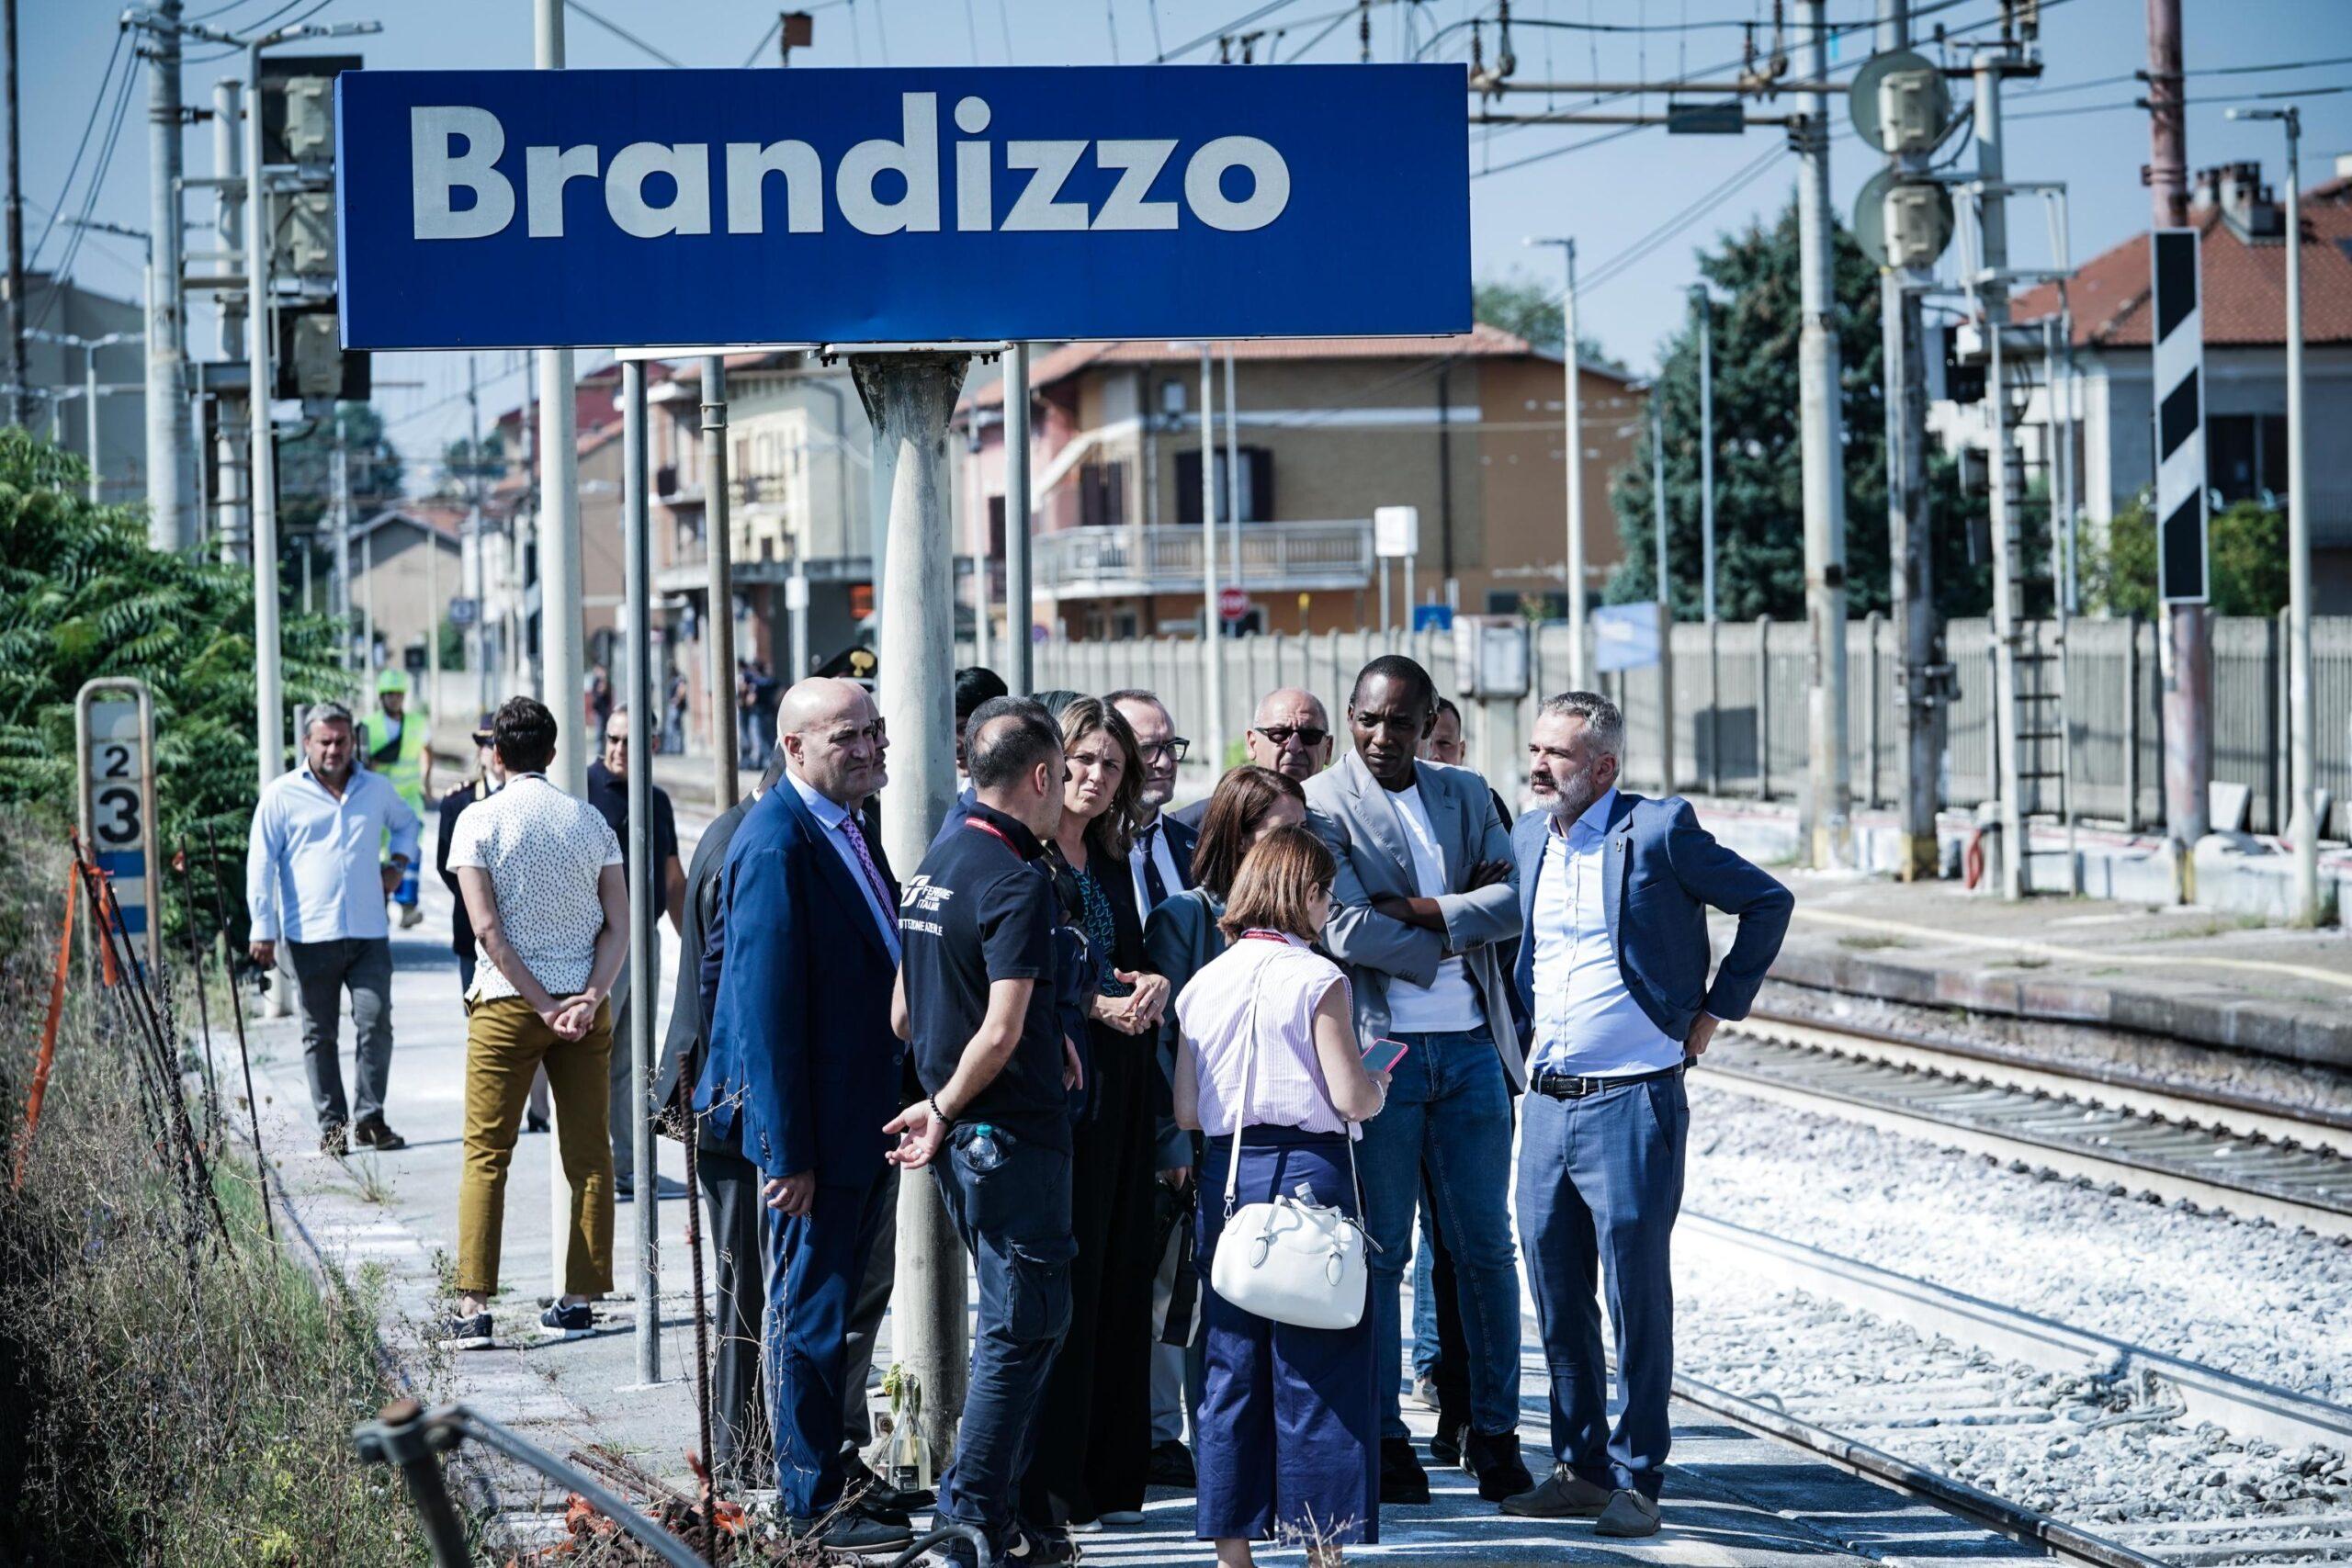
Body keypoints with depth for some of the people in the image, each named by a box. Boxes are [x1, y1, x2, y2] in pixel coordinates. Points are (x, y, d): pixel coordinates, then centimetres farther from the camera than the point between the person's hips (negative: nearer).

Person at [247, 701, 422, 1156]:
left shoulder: (378, 790, 13)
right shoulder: (282, 795, 2)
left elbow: (407, 824, 35)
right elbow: (261, 864, 0)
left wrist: (398, 863, 15)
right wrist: (263, 930, -6)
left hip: (369, 933, 2)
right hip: (310, 937, -2)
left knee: (376, 1024, -6)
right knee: (319, 1034, 3)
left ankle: (368, 1119, 4)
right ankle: (332, 1125, 8)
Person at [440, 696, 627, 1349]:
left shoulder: (480, 820, -4)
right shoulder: (590, 820, 6)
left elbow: (488, 928, -11)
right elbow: (618, 925, -1)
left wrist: (543, 1004, -9)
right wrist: (588, 998, -7)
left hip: (507, 1002, -3)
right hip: (586, 1000, 3)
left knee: (485, 1155, 0)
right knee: (588, 1155, 8)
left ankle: (473, 1306, -7)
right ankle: (579, 1300, 8)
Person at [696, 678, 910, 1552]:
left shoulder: (847, 831, 11)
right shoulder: (776, 844, -18)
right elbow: (767, 1008, -21)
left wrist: (895, 1119, 18)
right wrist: (788, 1151, -22)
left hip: (866, 1119, 9)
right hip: (815, 1130, -9)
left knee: (838, 1308, 17)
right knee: (809, 1316, -1)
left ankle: (825, 1474, 27)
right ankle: (811, 1506, 7)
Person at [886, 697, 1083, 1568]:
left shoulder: (935, 865, 11)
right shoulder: (1020, 880, -17)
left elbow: (904, 1016, 17)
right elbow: (1001, 1032, -25)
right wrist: (945, 1112, -10)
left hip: (963, 1137, 9)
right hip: (1012, 1131, -9)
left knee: (1017, 1319, 18)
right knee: (1025, 1325, -2)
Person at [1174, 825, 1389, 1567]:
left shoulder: (1203, 984, 6)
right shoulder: (1316, 979, -9)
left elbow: (1186, 1109, 7)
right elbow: (1350, 1098, -11)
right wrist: (1379, 1083, 10)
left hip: (1227, 1174, 5)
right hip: (1309, 1168, -5)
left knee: (1230, 1366, 9)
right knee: (1317, 1368, 2)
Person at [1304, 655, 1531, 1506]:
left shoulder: (1465, 794, 11)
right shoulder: (1320, 804, -3)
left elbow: (1511, 902, 0)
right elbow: (1346, 929, -14)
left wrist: (1420, 911, -11)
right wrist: (1450, 944, -7)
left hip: (1470, 1047, 4)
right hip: (1379, 1047, -4)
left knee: (1486, 1248, 6)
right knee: (1380, 1252, 2)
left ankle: (1495, 1432, 15)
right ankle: (1383, 1438, 10)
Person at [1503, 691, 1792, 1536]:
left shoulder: (1659, 830, -8)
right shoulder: (1527, 837, 10)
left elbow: (1768, 901, -2)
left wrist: (1715, 1011, -1)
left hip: (1634, 1104, -6)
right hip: (1547, 1105, 6)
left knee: (1637, 1294, -2)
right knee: (1557, 1297, 9)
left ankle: (1636, 1478, 6)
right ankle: (1579, 1467, 19)